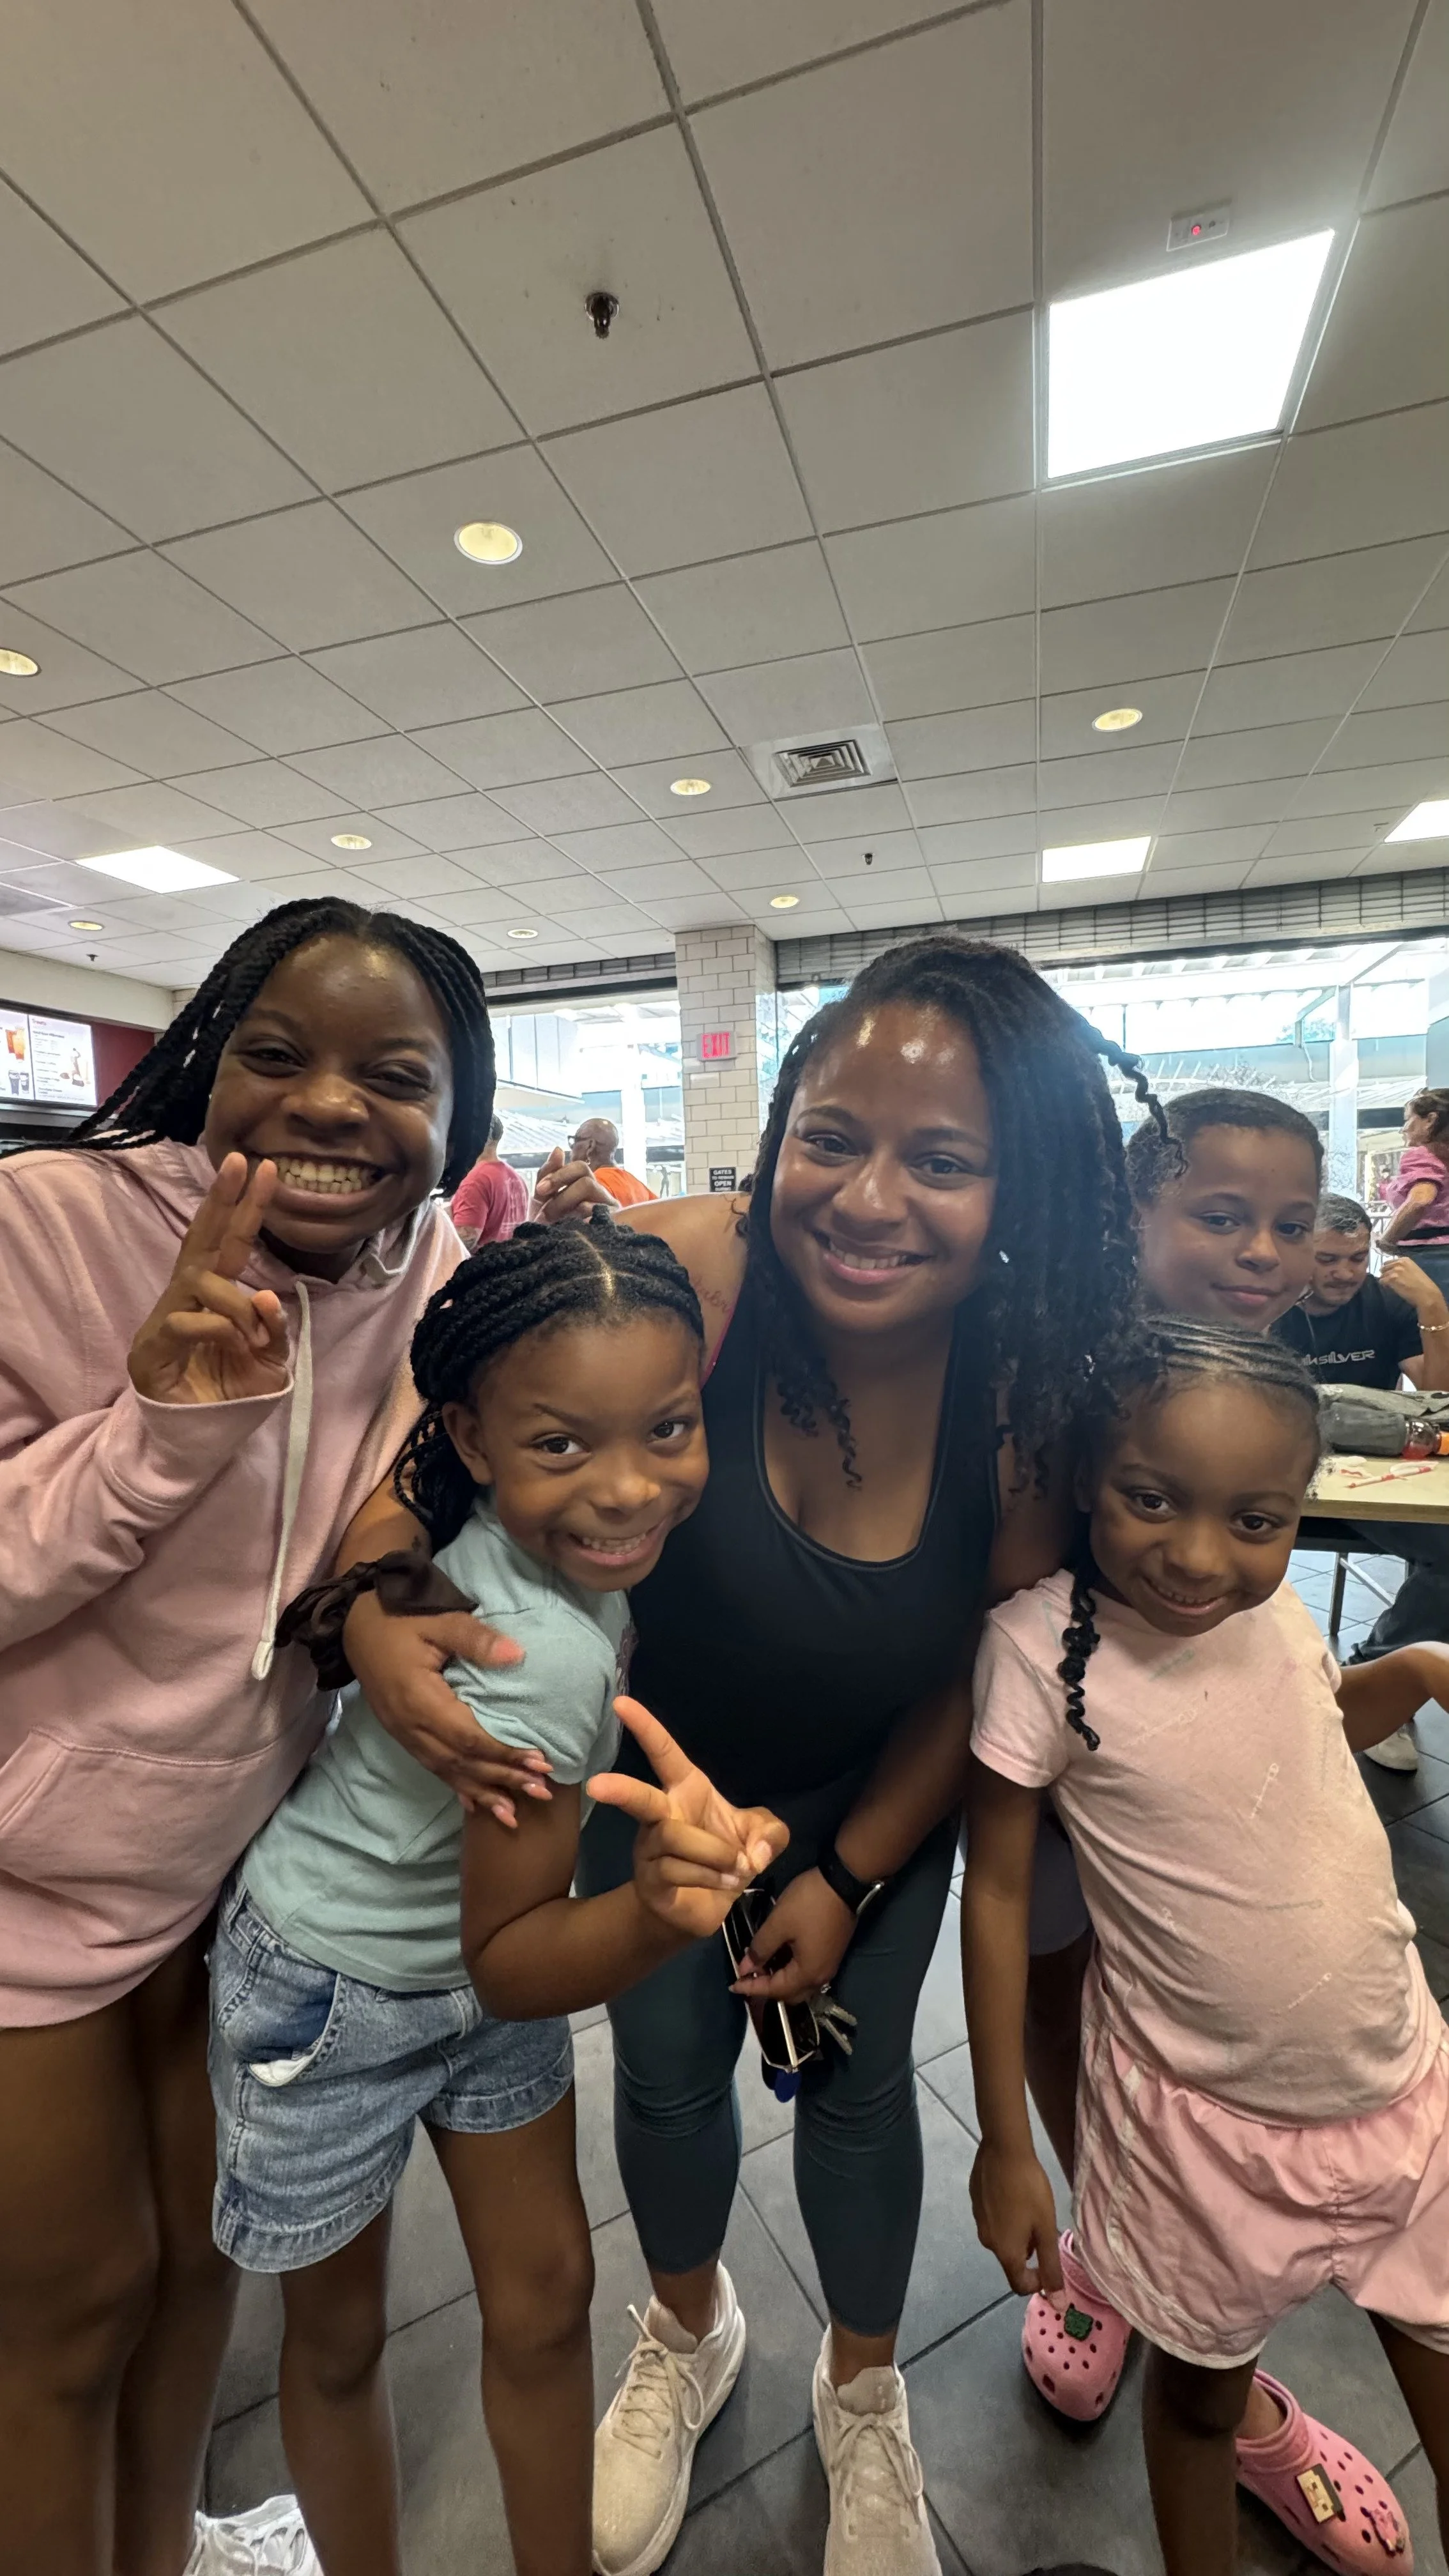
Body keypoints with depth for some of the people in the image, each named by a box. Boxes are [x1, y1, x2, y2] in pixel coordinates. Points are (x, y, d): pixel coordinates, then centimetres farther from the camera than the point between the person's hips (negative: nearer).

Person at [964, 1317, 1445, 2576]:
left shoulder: (1275, 1601, -14)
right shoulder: (1041, 1641, -27)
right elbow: (997, 1890, -16)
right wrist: (1006, 2141, -10)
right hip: (1210, 2119, -3)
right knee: (1198, 2388, 23)